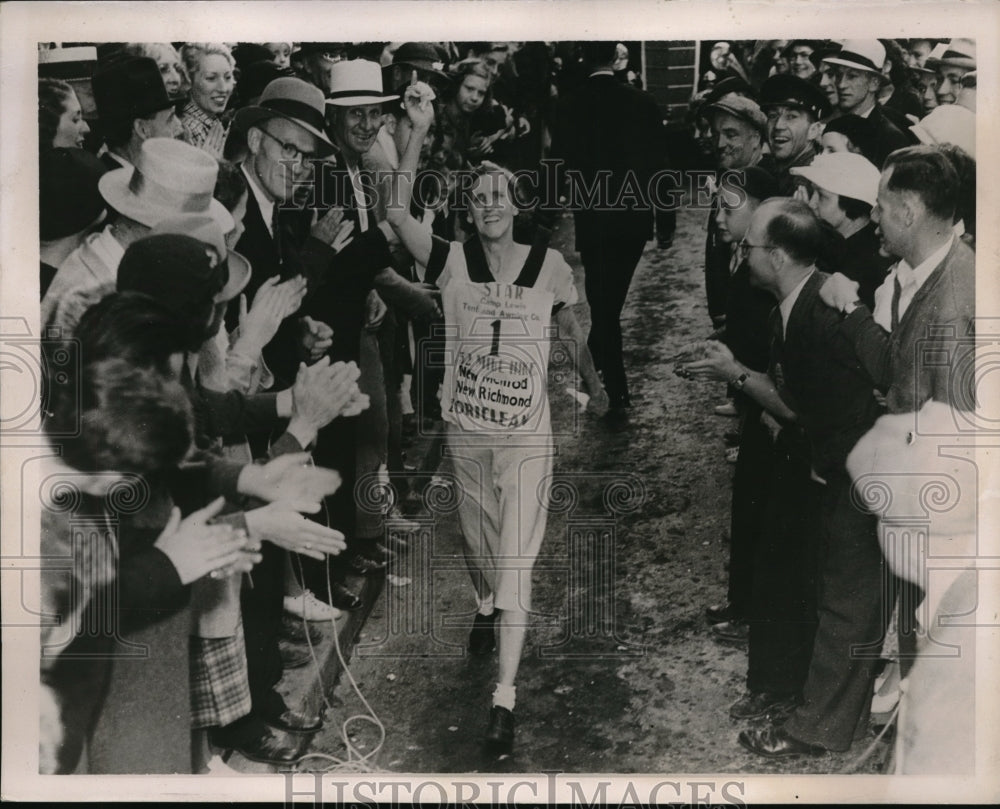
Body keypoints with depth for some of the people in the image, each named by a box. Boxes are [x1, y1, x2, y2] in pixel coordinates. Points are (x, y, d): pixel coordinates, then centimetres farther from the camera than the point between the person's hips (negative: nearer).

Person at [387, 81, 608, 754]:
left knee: (515, 556, -6)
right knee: (477, 540, 21)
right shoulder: (454, 262, -6)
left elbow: (572, 328, 11)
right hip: (466, 430, 2)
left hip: (526, 433, -2)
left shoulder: (549, 265, -5)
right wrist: (419, 131, -23)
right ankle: (487, 610, 54)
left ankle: (505, 696, -5)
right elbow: (398, 212, -20)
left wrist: (595, 386, 21)